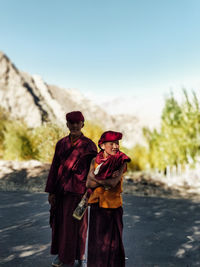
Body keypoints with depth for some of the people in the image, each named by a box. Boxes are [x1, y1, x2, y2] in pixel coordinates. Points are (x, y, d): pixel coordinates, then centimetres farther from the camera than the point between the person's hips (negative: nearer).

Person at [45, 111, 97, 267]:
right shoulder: (61, 144, 5)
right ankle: (62, 254, 35)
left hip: (78, 190, -3)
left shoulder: (89, 145, -6)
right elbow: (55, 167, 6)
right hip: (61, 190, 4)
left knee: (78, 223, 7)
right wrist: (51, 191, 4)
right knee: (60, 221, 13)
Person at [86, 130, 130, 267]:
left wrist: (95, 177, -10)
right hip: (97, 205, 2)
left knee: (112, 240, 8)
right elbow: (88, 184, -5)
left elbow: (114, 183, -19)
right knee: (96, 239, 13)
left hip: (114, 205, -2)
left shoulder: (121, 162, -7)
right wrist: (106, 181, -17)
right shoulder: (95, 161, 1)